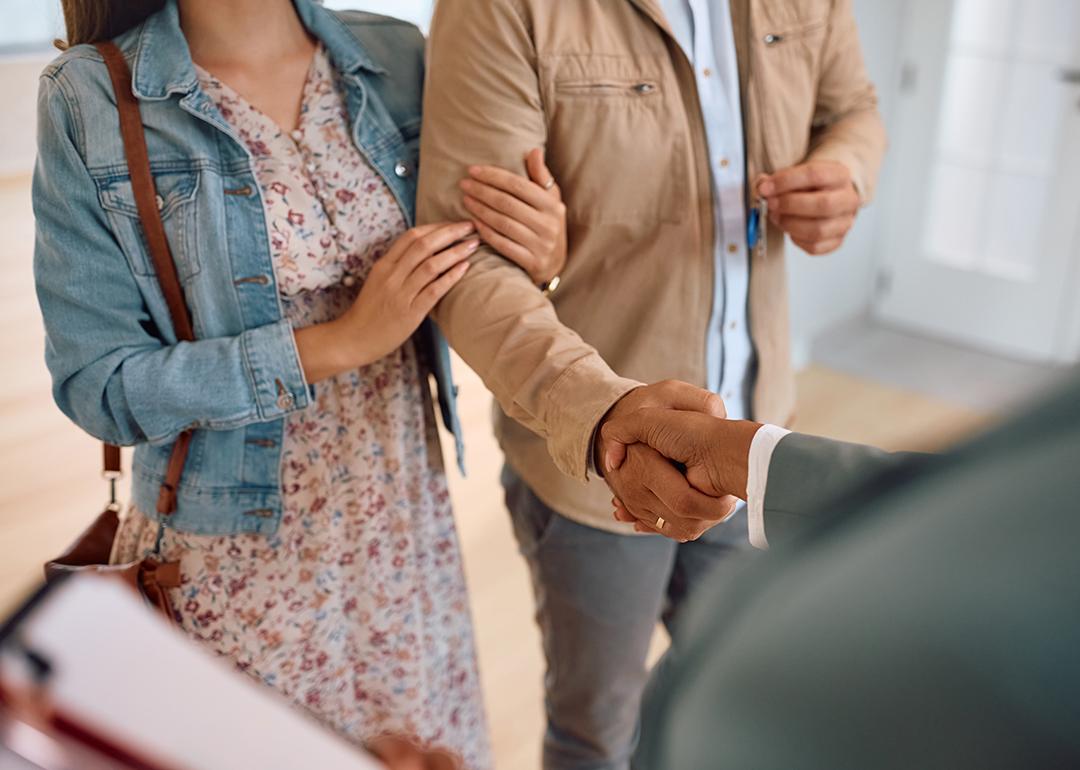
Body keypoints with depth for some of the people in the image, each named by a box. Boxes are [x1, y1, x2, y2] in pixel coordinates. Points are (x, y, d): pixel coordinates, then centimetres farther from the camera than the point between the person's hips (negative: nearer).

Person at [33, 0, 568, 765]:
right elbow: (96, 381, -14)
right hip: (235, 561, -3)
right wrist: (340, 343, -22)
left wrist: (542, 256, -15)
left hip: (407, 528, 4)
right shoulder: (89, 98, -13)